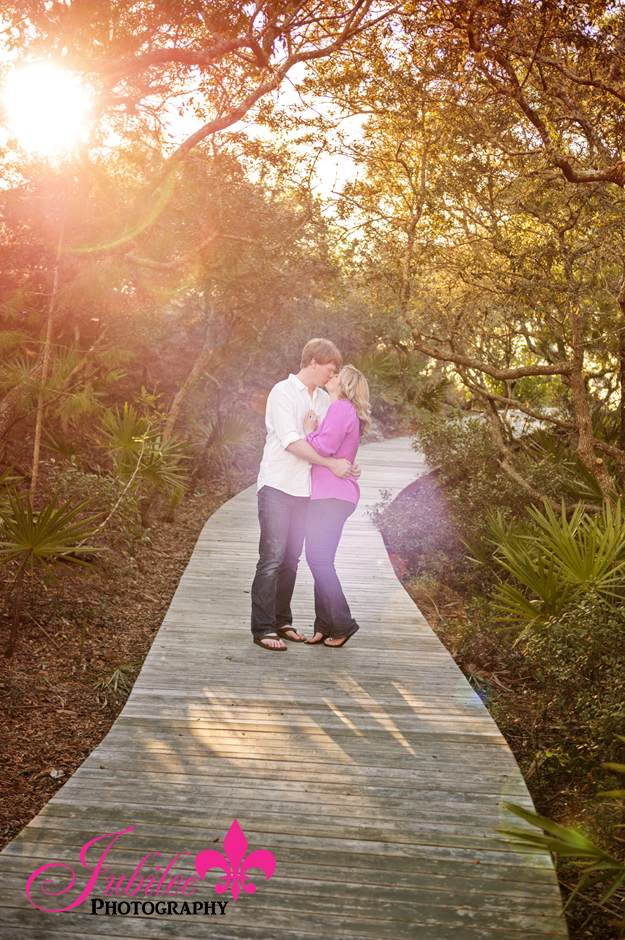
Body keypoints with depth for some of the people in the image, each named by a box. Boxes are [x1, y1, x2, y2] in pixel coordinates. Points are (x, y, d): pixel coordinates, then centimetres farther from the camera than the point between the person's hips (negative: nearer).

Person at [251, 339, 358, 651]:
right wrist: (331, 463, -17)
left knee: (291, 559, 9)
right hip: (277, 486, -6)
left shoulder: (324, 399, 16)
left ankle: (282, 622, 18)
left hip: (305, 490, 7)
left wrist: (346, 467, 1)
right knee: (272, 558, -8)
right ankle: (262, 628, -4)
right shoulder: (283, 392, -6)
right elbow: (291, 441, -16)